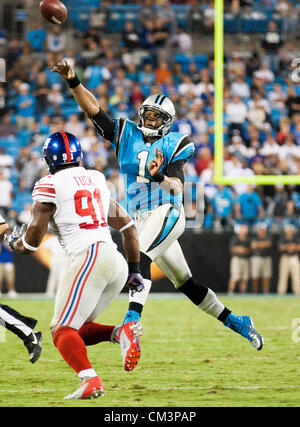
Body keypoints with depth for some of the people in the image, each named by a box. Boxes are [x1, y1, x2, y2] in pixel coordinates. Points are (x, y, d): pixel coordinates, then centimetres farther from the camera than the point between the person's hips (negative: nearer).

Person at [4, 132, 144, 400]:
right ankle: (123, 332, -9)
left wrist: (13, 243, 23)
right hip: (117, 263, 7)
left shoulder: (50, 186, 1)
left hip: (89, 258, -7)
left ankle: (90, 380, -31)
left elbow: (31, 243, 0)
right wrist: (134, 270, 31)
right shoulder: (96, 180, 21)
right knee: (77, 330, 16)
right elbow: (128, 225, 24)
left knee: (62, 331, -7)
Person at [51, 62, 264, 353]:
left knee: (140, 258, -32)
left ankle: (132, 320, -46)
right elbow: (93, 109, 1)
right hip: (140, 219, 6)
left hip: (166, 213, -6)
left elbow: (177, 187, -13)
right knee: (184, 282, 14)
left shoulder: (174, 145, -3)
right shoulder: (126, 135, 8)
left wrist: (159, 177, -34)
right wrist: (73, 82, -11)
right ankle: (234, 321, 27)